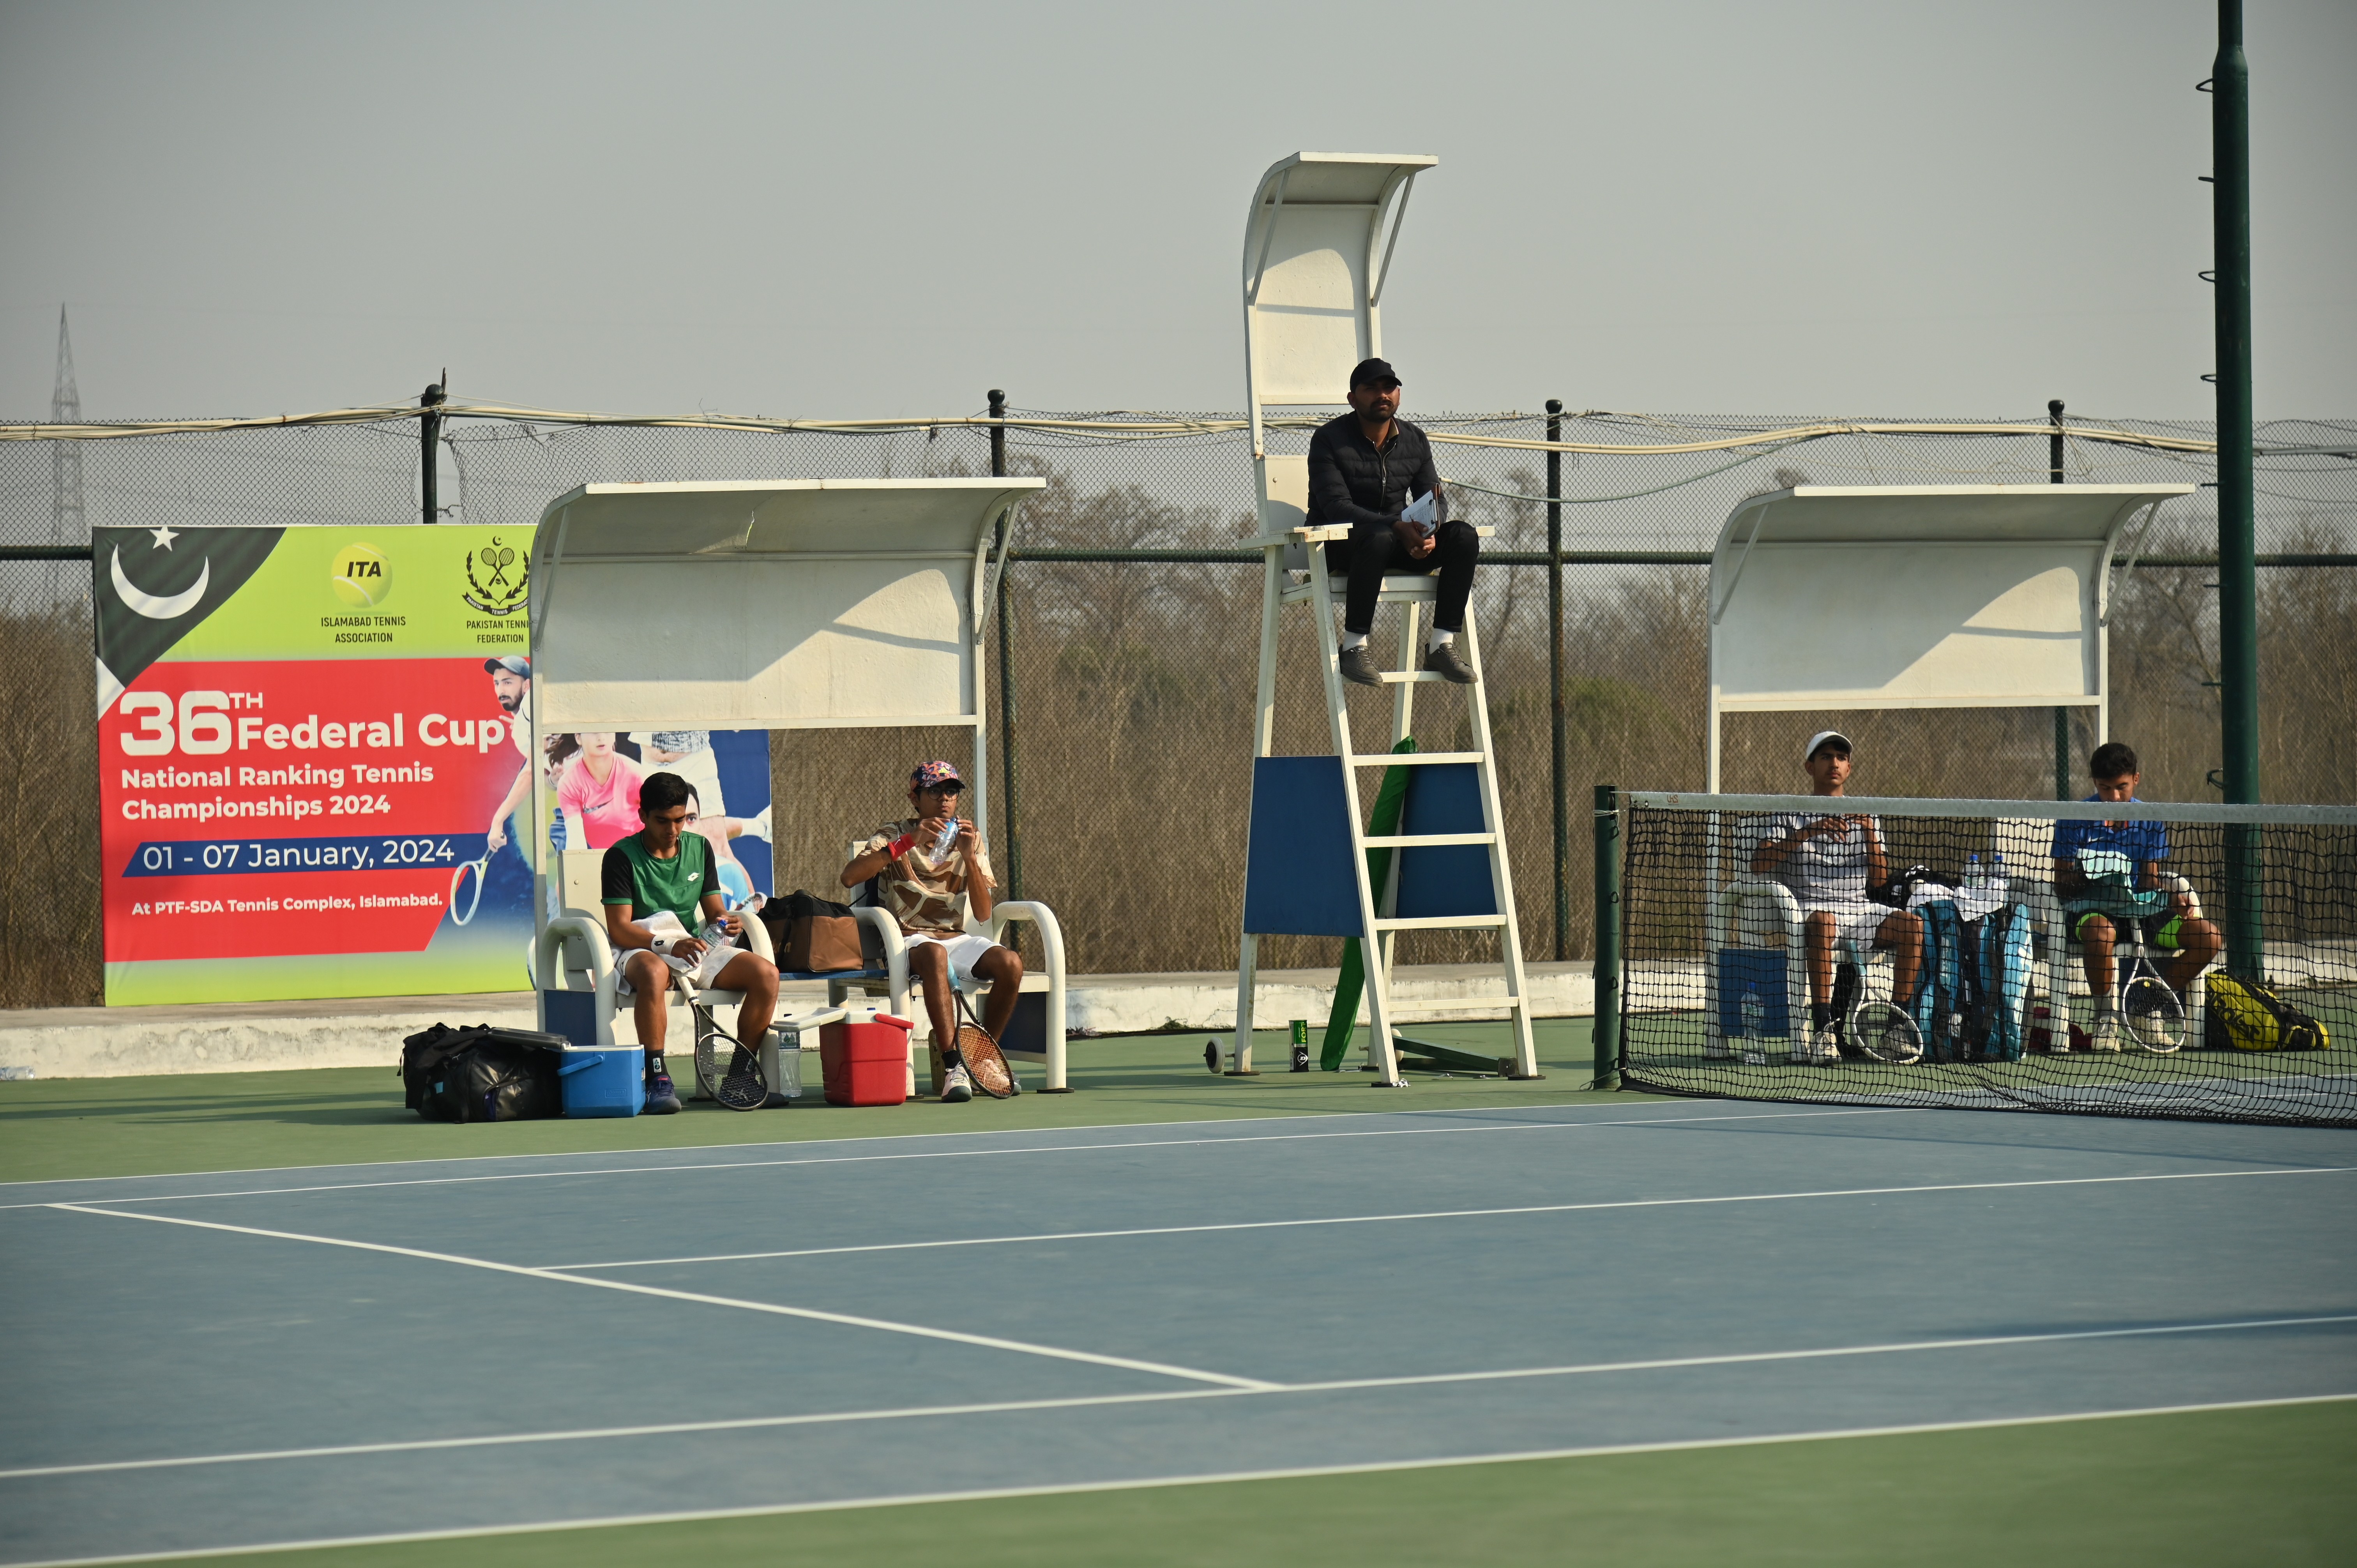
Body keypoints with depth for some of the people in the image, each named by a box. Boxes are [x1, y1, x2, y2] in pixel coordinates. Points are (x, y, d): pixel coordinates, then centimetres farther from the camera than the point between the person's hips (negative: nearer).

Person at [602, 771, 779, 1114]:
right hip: (640, 950, -5)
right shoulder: (622, 857, -6)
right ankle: (658, 1080, -39)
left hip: (695, 947, 5)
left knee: (766, 974, -18)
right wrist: (670, 945, -29)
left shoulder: (699, 848, 11)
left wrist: (728, 922, -14)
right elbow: (619, 928, -14)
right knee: (654, 973, -43)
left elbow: (714, 912, 12)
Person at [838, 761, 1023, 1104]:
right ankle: (953, 1065, -43)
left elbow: (983, 914, 1)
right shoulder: (895, 836, 3)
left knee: (1010, 963, -27)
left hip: (957, 940, 4)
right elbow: (849, 877, -16)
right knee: (935, 955, -40)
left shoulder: (970, 840, 11)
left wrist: (969, 857, -13)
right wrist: (908, 843, -22)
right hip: (910, 940, -4)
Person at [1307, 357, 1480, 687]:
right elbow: (1337, 508, -21)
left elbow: (1436, 501, 4)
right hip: (1338, 547, -6)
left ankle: (1442, 644, -19)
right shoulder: (1329, 440, -11)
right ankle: (1354, 647, -34)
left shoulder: (1414, 441, 7)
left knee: (1463, 537, -18)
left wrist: (1429, 532, -22)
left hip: (1398, 543, 6)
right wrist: (1399, 526, -35)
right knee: (1379, 537, -39)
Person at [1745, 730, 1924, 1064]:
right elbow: (1759, 865, -8)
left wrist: (1870, 833, -7)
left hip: (1860, 909, 4)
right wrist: (1807, 833, -19)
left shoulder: (1862, 817, 19)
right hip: (1810, 907, -4)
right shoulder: (1788, 815, 9)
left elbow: (1878, 879, 9)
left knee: (1912, 924, -23)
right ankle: (1822, 1031, -42)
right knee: (1822, 922, -39)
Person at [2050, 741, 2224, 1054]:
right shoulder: (2075, 820, -3)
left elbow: (2149, 883, 8)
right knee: (2101, 932, -43)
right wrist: (2078, 878, -27)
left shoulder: (2151, 823, 7)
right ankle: (2107, 1013, -19)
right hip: (2087, 909, -4)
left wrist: (2173, 899, -14)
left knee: (2209, 936, -15)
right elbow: (2061, 886, -4)